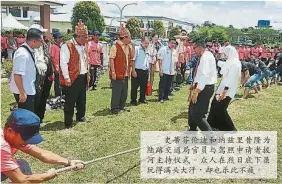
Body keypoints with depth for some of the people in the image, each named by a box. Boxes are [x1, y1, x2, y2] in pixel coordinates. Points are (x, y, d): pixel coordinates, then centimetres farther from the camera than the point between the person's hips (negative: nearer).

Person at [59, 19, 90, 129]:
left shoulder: (83, 46, 14)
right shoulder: (67, 46, -13)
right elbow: (63, 63, -18)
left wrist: (87, 74, 16)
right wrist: (67, 78, -20)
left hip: (83, 77, 8)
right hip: (72, 78, -8)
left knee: (82, 99, 18)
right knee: (70, 102, -2)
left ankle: (81, 116, 34)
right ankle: (68, 122, 6)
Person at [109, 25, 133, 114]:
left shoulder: (129, 47, 12)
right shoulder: (115, 46, -12)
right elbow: (111, 59, -16)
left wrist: (130, 70, 14)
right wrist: (113, 72, -20)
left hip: (126, 74, 8)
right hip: (117, 74, -8)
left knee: (124, 91, 15)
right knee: (116, 91, -2)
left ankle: (121, 106, 28)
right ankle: (114, 108, 8)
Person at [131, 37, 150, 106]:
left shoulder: (147, 51, 16)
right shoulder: (136, 49, -6)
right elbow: (133, 60, -11)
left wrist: (148, 71, 17)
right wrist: (133, 71, -17)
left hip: (145, 71, 7)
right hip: (137, 71, -7)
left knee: (144, 86, 13)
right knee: (134, 86, 0)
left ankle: (142, 99, 26)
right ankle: (133, 100, 9)